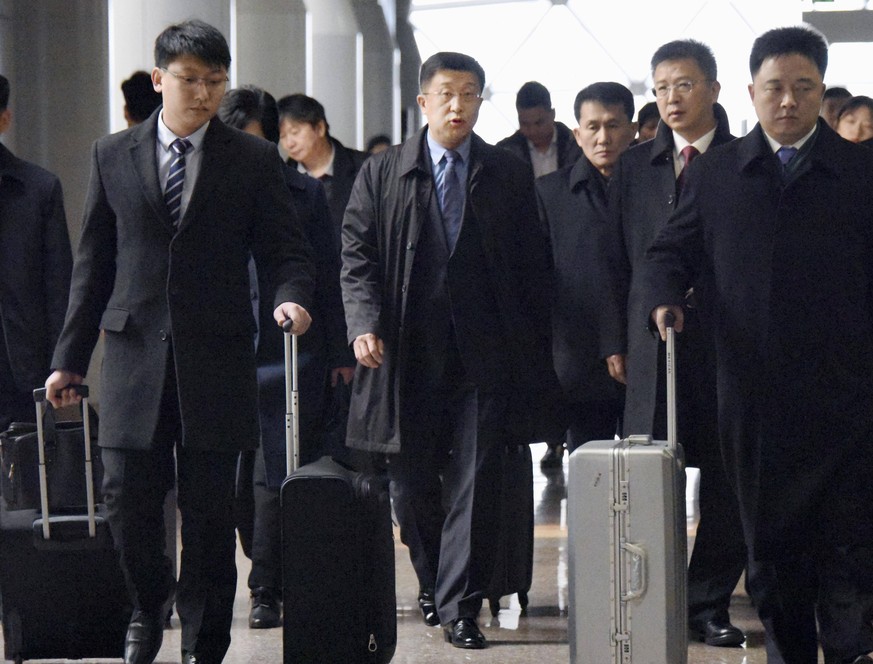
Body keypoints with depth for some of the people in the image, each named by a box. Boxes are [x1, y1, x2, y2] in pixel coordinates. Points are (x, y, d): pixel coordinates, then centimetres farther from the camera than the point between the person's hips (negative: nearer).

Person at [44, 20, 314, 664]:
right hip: (135, 352, 1)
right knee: (127, 498, -1)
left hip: (217, 360, -1)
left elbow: (287, 250, 5)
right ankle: (148, 609, 27)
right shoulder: (112, 156, 9)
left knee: (210, 513, 2)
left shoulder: (254, 160, 5)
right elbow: (93, 262, 11)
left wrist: (292, 296, -18)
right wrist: (70, 357, 8)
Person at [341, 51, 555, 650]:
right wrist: (365, 325, -12)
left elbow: (533, 267, 8)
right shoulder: (381, 174, 6)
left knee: (475, 483, -5)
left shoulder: (510, 175, 7)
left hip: (484, 356, 0)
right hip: (408, 354, 1)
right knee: (412, 484, 9)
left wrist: (537, 353, 4)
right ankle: (432, 584, 30)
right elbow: (358, 257, 3)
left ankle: (459, 607, 0)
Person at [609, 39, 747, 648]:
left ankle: (709, 604, 13)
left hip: (728, 341, -1)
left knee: (727, 477, 3)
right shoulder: (635, 166, 12)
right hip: (652, 345, 1)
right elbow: (621, 255, 12)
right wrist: (618, 339, 5)